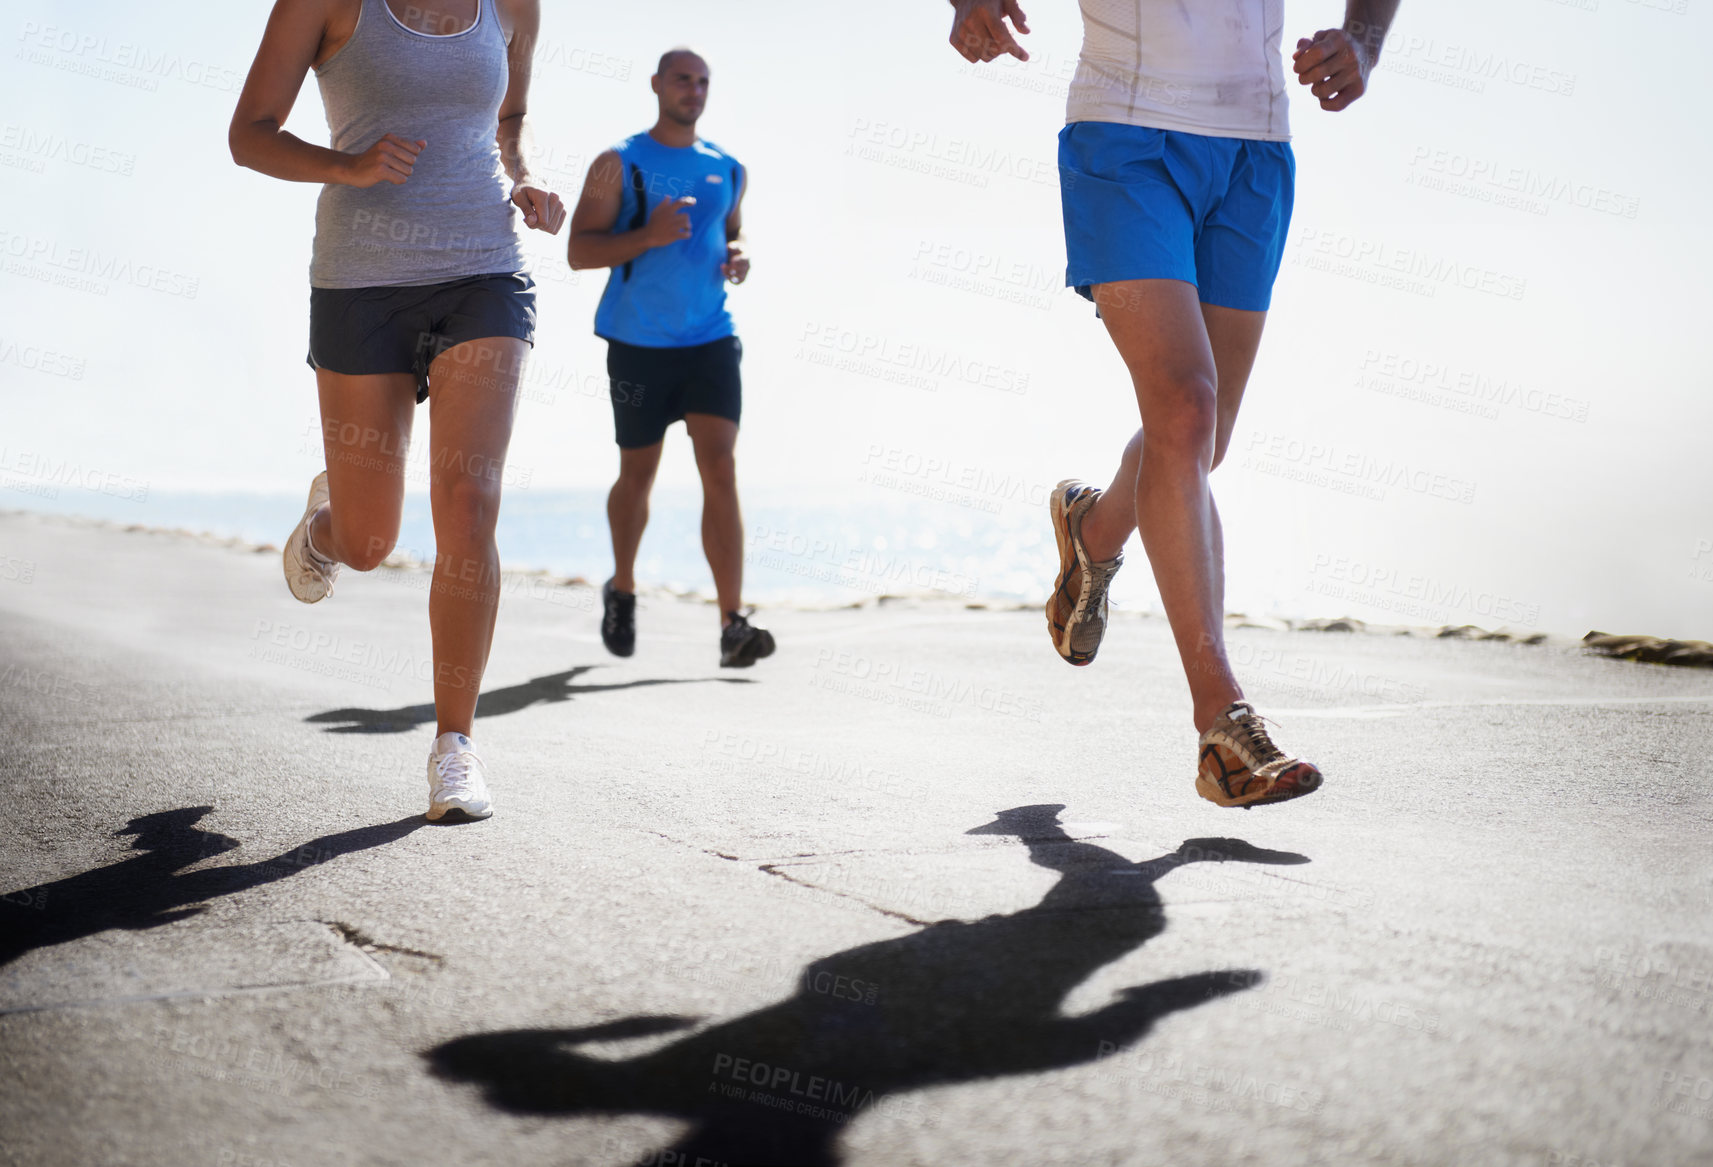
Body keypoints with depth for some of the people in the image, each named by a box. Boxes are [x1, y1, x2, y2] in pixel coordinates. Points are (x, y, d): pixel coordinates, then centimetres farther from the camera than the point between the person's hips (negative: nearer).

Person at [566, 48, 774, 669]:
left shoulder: (728, 170, 11)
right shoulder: (619, 164, 0)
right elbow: (578, 250, -6)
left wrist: (737, 260, 3)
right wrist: (648, 236, -21)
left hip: (711, 341, 2)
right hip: (638, 343, -2)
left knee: (721, 471, -12)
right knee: (637, 476, 10)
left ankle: (733, 625, -17)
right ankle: (622, 590, 37)